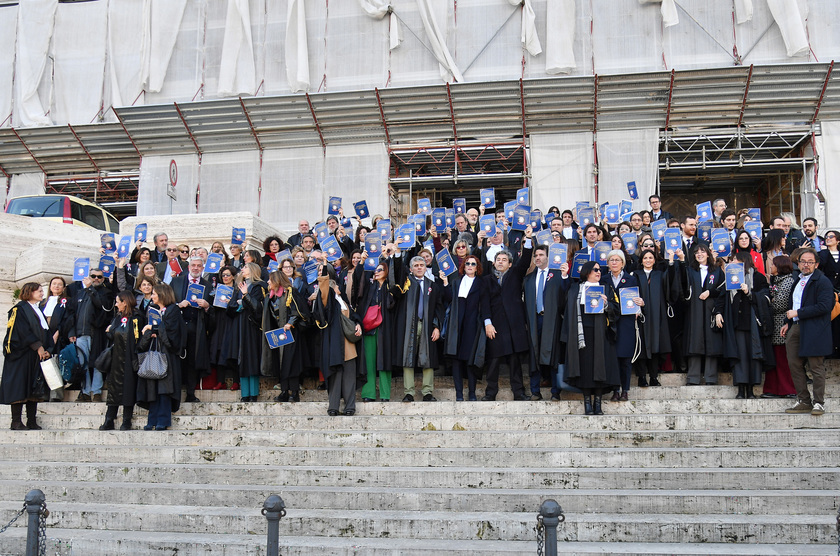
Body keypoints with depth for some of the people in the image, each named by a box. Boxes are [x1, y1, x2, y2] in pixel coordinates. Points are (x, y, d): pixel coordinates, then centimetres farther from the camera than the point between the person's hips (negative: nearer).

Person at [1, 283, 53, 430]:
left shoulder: (39, 311, 21)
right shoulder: (20, 309, -4)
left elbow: (46, 332, 17)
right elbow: (24, 331, -14)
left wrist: (47, 350, 3)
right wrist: (38, 347, -18)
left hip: (38, 355, 8)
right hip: (22, 355, -8)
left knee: (35, 388, 5)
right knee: (19, 387, -7)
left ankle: (32, 421, 8)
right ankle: (16, 422, -3)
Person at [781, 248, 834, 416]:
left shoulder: (823, 281, -8)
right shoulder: (797, 281, 16)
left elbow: (824, 306, -18)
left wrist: (798, 313, -15)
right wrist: (788, 323, 15)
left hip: (814, 330, -8)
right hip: (796, 327, 8)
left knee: (816, 367, -2)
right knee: (794, 365, 8)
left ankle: (818, 403, 7)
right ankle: (804, 401, 16)